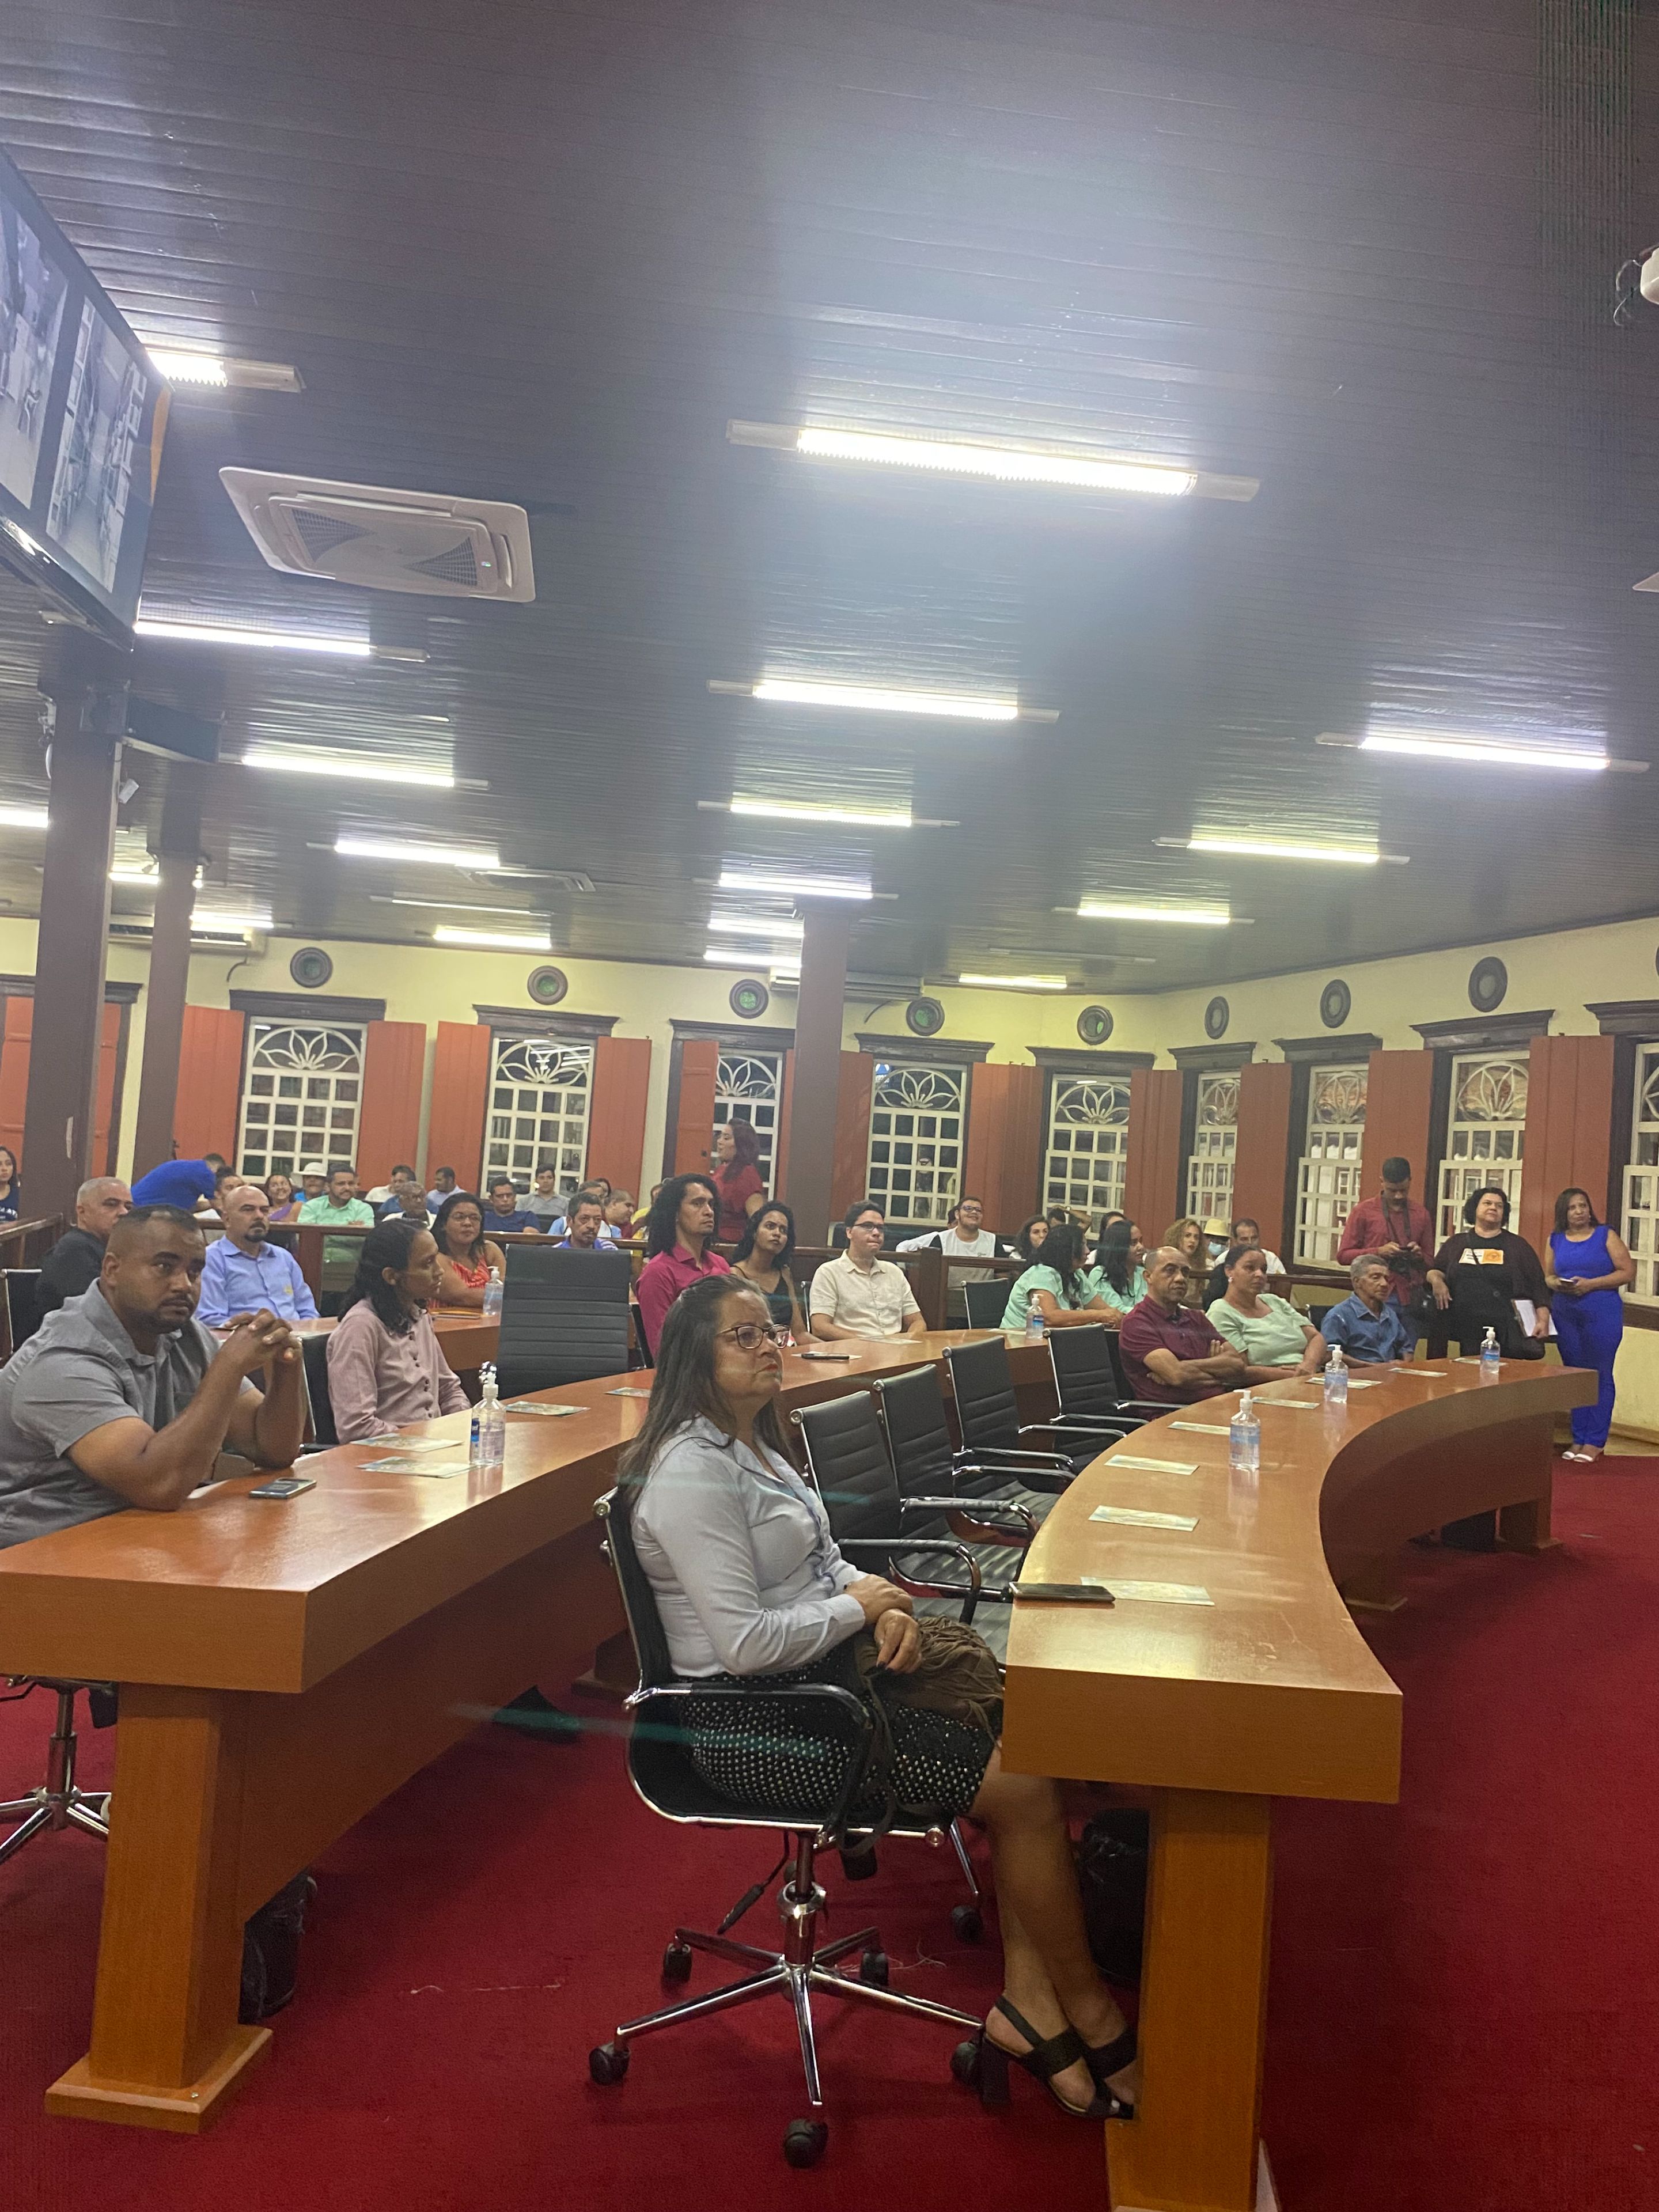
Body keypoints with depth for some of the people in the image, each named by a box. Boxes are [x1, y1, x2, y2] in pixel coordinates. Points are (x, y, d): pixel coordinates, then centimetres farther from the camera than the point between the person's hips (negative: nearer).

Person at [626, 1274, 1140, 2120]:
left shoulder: (756, 1443, 11)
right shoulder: (693, 1471, -20)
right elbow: (748, 1645, -25)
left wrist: (887, 1605, -1)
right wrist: (857, 1606, -11)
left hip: (822, 1678, 10)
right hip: (754, 1724, -10)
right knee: (1024, 1788, -13)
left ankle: (1027, 1999, 2)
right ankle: (1087, 2014, 7)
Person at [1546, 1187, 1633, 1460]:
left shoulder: (1606, 1236, 0)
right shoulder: (1556, 1240, 11)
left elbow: (1628, 1272, -5)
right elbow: (1547, 1276, 15)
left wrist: (1591, 1284, -15)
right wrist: (1556, 1284, -8)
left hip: (1602, 1314, -4)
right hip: (1565, 1316, 4)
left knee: (1599, 1376, -1)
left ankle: (1595, 1441, 4)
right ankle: (1578, 1439, 15)